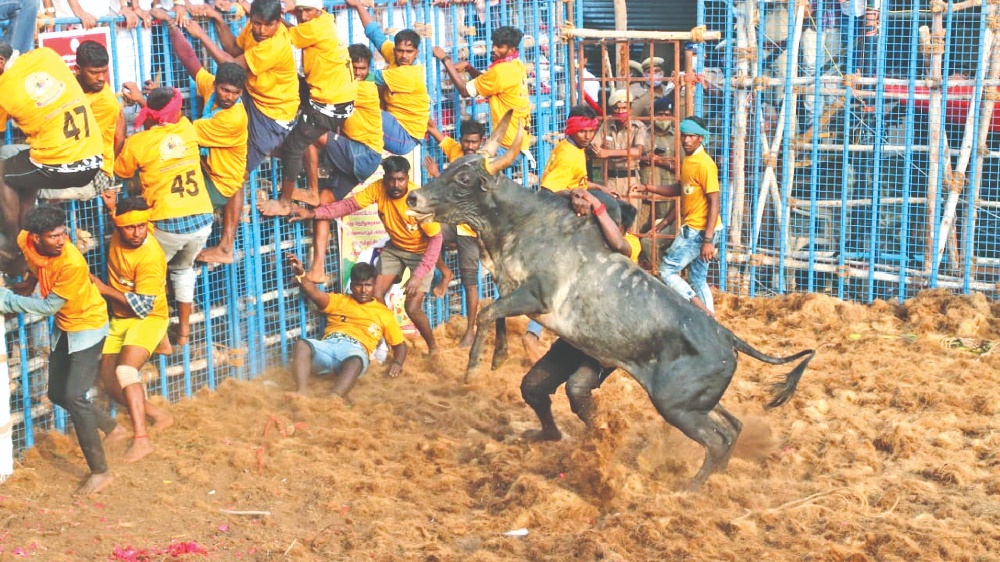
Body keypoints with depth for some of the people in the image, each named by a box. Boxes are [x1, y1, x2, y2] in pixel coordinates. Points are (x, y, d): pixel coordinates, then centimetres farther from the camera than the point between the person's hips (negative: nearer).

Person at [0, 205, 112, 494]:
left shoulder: (72, 263, -35)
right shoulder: (25, 241, -16)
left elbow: (49, 306, -26)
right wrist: (29, 282, 1)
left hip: (88, 326, -8)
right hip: (63, 326, 8)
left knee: (74, 396, -16)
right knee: (57, 394, 14)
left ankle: (100, 472, -11)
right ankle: (108, 426, 37)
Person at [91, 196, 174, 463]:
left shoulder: (151, 257, -27)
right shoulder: (119, 233, -7)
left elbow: (143, 307, -26)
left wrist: (104, 288, -20)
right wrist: (113, 206, -1)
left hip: (148, 319, -8)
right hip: (120, 319, 8)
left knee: (126, 370, -29)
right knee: (110, 383, 1)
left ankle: (141, 438, -34)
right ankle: (158, 415, 17)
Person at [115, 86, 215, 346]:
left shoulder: (137, 143, -3)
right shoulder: (187, 129, 7)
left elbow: (121, 173, 15)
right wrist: (141, 99, 41)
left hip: (168, 225, -4)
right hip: (202, 221, 4)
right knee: (183, 268, 29)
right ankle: (184, 329, 32)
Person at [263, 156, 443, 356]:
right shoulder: (378, 188, -19)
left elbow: (436, 238, -28)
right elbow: (349, 204, -20)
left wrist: (418, 276, -33)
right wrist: (313, 213, -34)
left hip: (421, 252, -5)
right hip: (394, 248, 5)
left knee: (412, 308, -11)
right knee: (376, 296, -5)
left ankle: (433, 347, 15)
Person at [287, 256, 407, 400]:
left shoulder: (384, 313, 28)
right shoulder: (340, 301, 30)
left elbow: (400, 344, 25)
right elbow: (315, 294, 11)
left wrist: (397, 363, 2)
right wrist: (300, 274, -9)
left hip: (355, 349, -2)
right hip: (327, 345, 2)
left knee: (355, 362, -41)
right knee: (301, 345, -33)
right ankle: (300, 395, -51)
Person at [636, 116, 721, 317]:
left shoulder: (704, 164, -17)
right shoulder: (688, 161, 11)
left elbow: (714, 203, -20)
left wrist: (708, 240, -24)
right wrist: (650, 188, 18)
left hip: (699, 231, -9)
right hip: (692, 229, 9)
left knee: (667, 271, -5)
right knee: (698, 280, 12)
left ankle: (704, 313, -7)